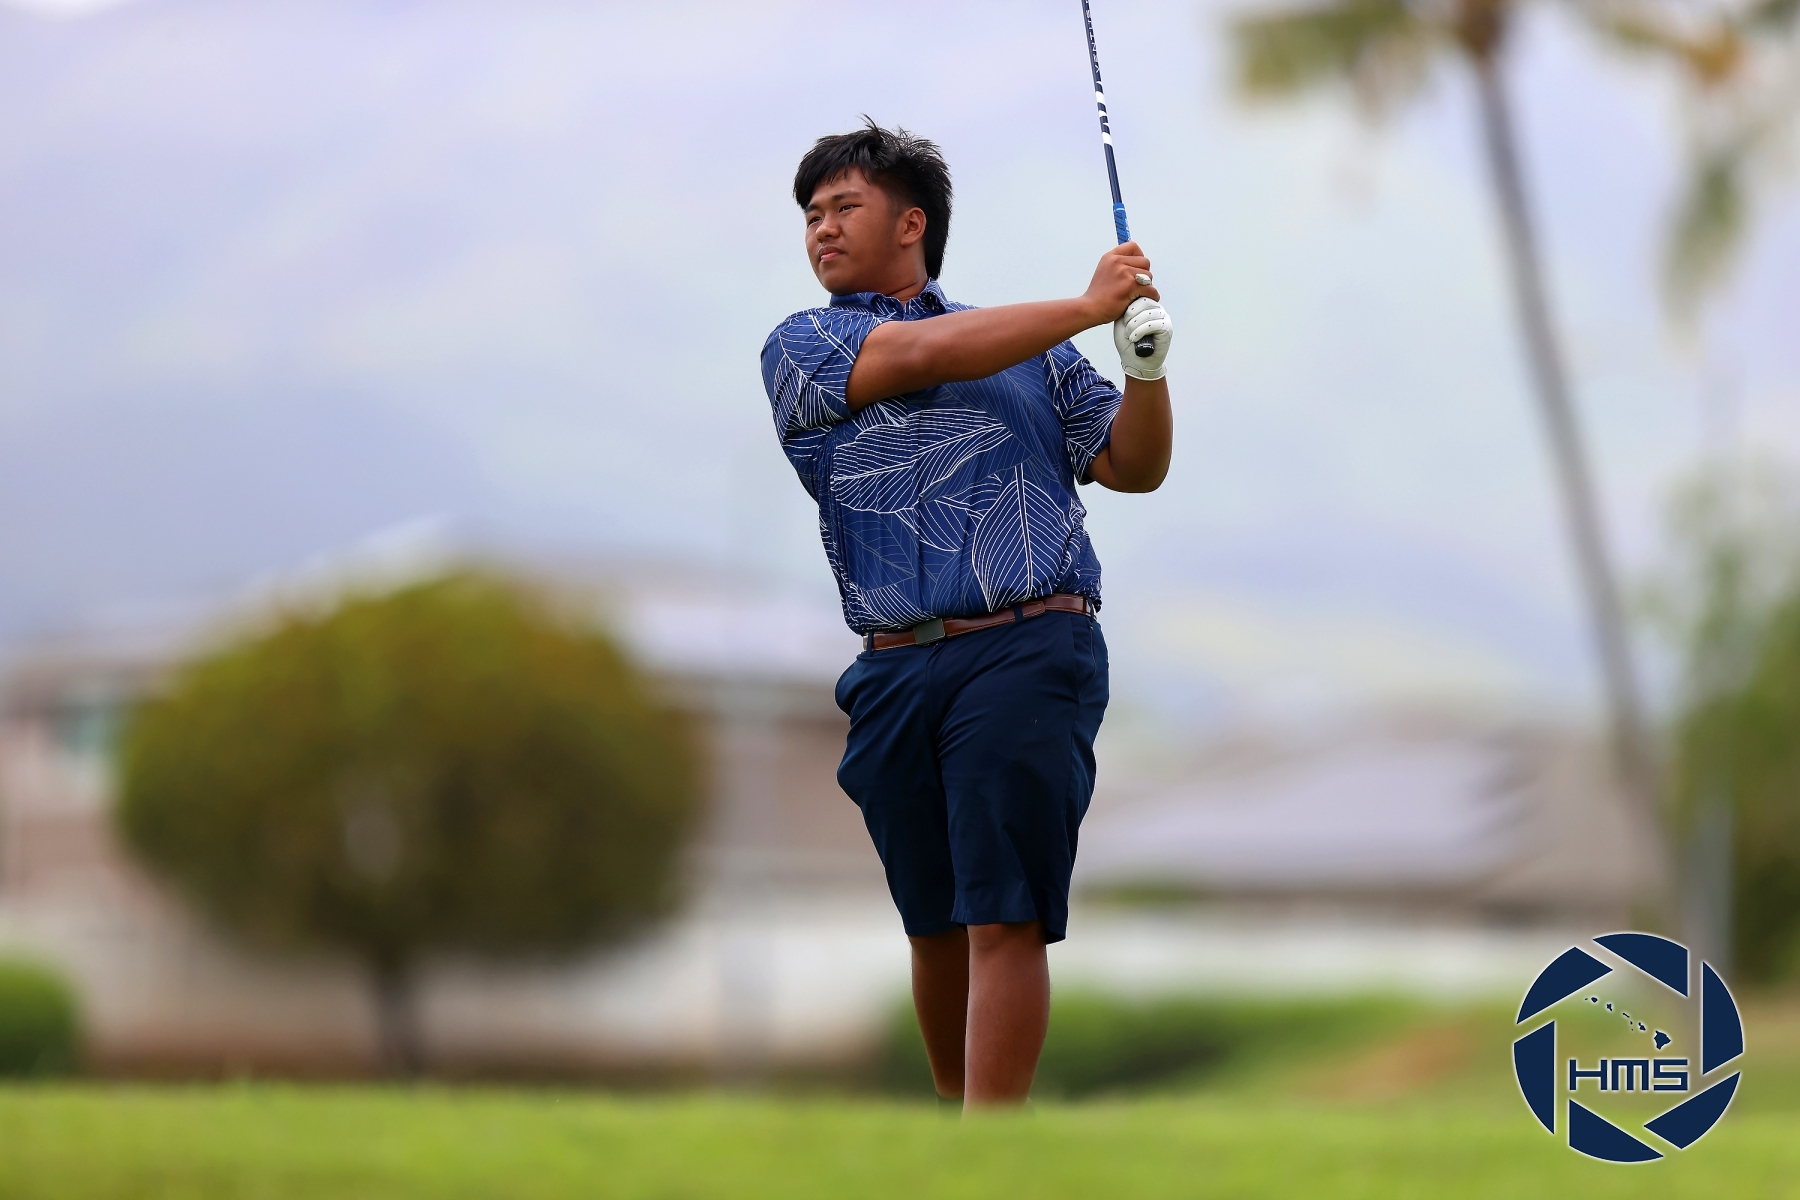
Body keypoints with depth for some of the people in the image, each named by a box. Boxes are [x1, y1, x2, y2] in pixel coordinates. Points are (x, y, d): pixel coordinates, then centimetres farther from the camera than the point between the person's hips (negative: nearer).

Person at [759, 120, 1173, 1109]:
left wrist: (1146, 364, -1)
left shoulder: (1036, 350, 17)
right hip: (896, 673, 2)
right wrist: (1089, 306, -2)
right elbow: (924, 355, -5)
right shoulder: (801, 349, 12)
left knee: (1003, 919, -10)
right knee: (934, 926, 9)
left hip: (1028, 652, -2)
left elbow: (1133, 468, 17)